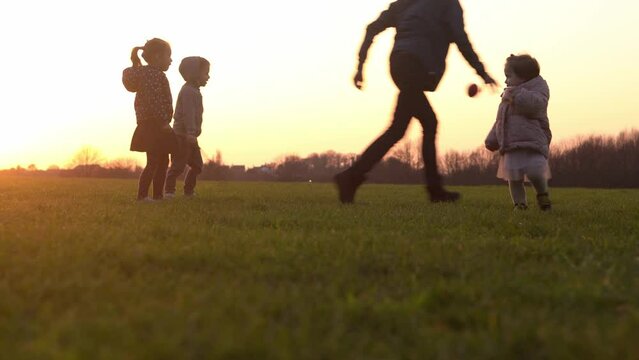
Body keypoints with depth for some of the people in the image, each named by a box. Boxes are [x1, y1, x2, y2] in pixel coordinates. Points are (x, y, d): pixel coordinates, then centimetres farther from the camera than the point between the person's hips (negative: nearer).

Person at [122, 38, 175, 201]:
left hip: (155, 127, 10)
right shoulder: (153, 74, -15)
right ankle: (142, 194, -8)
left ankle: (158, 194, 18)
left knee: (162, 161, 13)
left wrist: (164, 123, 19)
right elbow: (154, 101, -25)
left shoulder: (148, 73, 17)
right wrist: (163, 122, -22)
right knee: (153, 162, -8)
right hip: (154, 126, -10)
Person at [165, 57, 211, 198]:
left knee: (197, 165, 12)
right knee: (178, 165, -6)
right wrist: (190, 132, -32)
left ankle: (189, 191, 18)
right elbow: (188, 113, -25)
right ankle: (169, 190, -1)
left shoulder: (194, 91, 18)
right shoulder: (188, 91, -15)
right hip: (182, 135, -10)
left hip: (189, 136, 10)